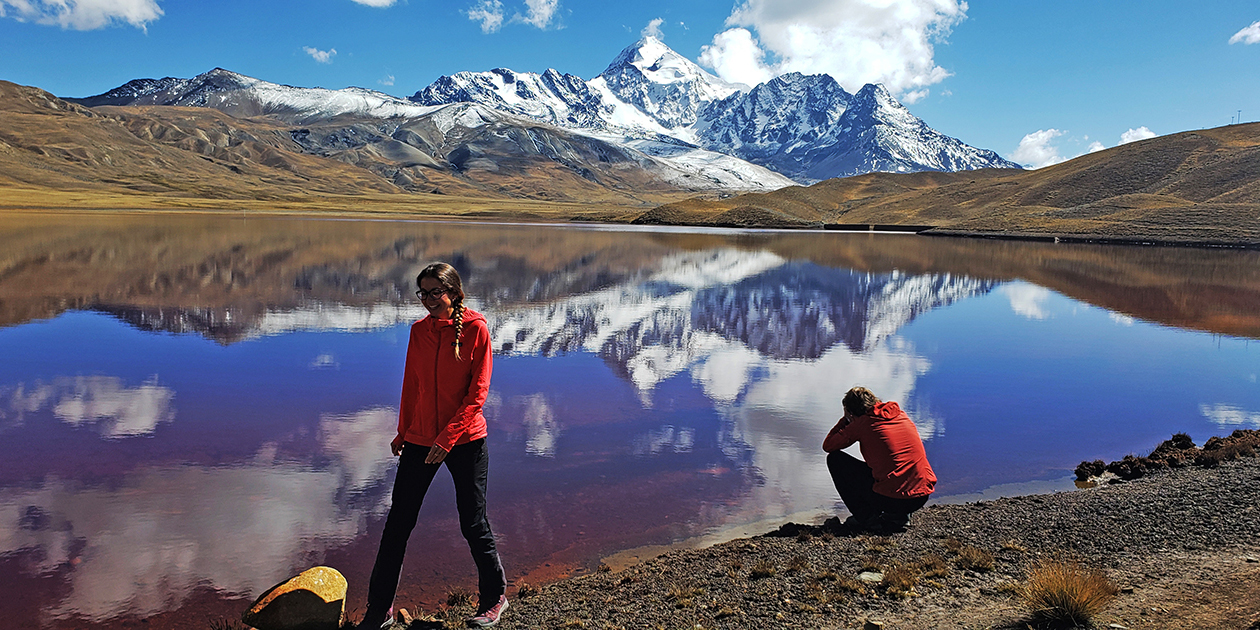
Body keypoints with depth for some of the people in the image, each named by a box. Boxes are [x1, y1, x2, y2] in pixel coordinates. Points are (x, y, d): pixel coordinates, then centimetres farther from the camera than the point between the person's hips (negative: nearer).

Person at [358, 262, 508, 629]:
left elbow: (477, 393, -11)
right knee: (397, 524, 6)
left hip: (465, 440, -4)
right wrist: (403, 432, 18)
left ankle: (494, 598, 28)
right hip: (420, 439, 4)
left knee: (473, 524, 7)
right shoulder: (419, 330, 5)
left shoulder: (475, 329, -9)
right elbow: (411, 386, 15)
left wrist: (448, 437, -17)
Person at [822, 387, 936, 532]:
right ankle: (897, 515, 18)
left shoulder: (863, 423, -3)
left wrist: (845, 420, 19)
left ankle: (867, 518, 9)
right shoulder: (901, 415, 14)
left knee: (834, 459, 10)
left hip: (891, 499, -6)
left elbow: (827, 446, 8)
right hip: (923, 497, 6)